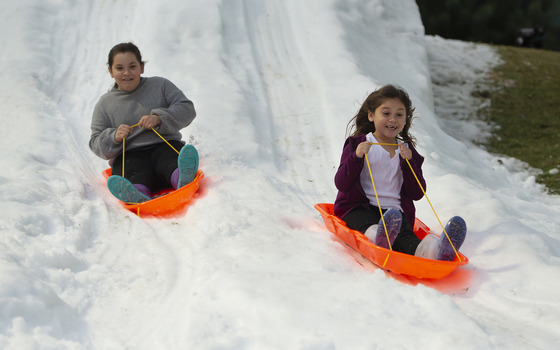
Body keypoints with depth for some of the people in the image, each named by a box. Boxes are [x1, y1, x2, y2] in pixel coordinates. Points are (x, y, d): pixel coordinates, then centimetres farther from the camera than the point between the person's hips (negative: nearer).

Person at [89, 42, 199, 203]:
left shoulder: (160, 85, 15)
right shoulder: (104, 104, 16)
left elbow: (187, 109, 5)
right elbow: (95, 144, 13)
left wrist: (159, 118, -13)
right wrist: (114, 137, -11)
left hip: (164, 146, 1)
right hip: (128, 154, 0)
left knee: (170, 156, -37)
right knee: (135, 172, -37)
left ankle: (183, 179, -71)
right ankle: (139, 196, -71)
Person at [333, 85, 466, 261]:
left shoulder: (407, 151, 18)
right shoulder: (358, 144, 9)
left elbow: (417, 194, 9)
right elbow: (341, 184, -1)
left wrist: (408, 162, -4)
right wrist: (356, 157, -16)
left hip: (395, 210, 2)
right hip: (358, 207, -2)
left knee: (404, 233, -35)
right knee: (368, 225, -40)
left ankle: (429, 250, -69)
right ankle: (378, 236, -77)